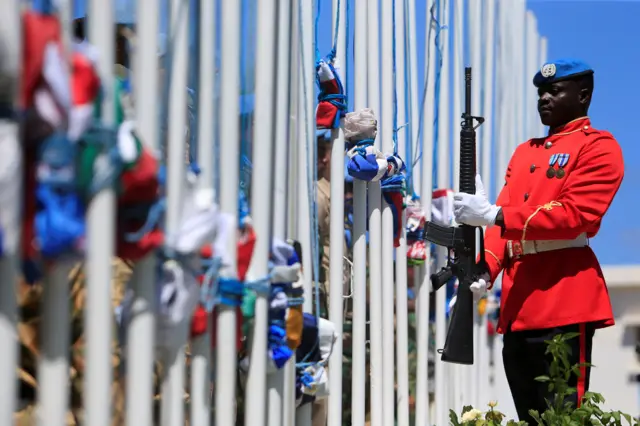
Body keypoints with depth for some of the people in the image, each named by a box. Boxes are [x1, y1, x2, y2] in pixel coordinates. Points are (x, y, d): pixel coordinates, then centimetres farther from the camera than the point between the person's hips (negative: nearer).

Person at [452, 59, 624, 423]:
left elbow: (576, 215, -15)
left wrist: (493, 214, -20)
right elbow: (504, 216, 16)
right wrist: (487, 268, -4)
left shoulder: (599, 147, -2)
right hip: (519, 300, 8)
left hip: (564, 298, -8)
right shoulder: (524, 152, 22)